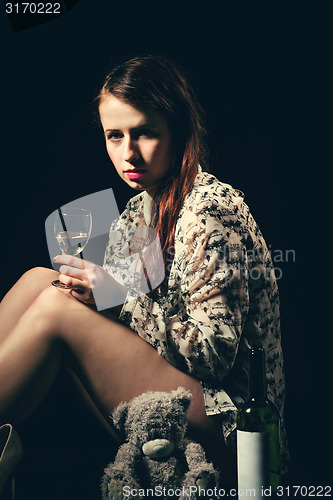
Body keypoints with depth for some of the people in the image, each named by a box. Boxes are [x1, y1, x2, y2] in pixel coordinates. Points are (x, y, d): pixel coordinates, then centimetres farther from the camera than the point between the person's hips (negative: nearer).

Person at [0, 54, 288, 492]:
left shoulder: (210, 209, -17)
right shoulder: (142, 207, 8)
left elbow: (215, 353, -19)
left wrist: (122, 297, -23)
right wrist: (92, 285, -6)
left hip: (225, 424, -8)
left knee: (55, 308, -22)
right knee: (42, 279, -6)